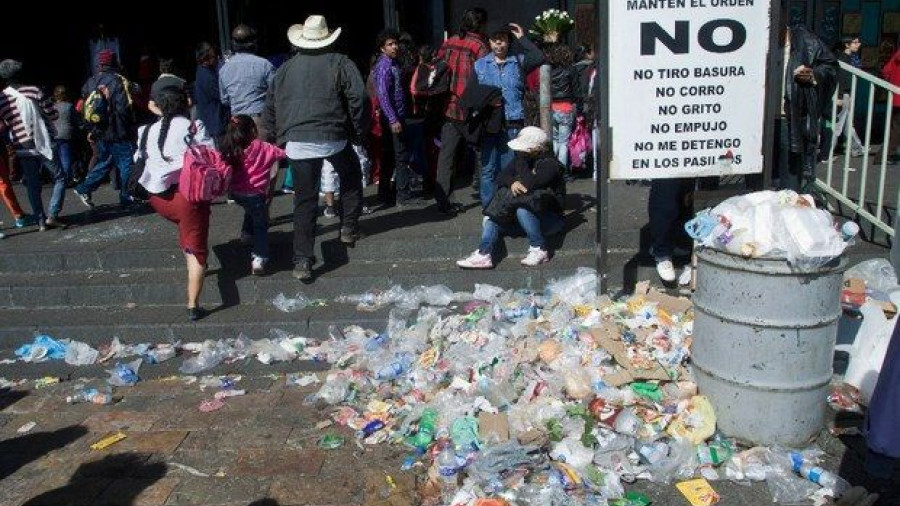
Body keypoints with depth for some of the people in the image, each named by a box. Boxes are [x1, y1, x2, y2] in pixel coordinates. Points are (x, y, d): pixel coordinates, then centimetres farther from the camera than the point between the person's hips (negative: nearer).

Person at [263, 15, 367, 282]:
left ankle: (302, 260, 1)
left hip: (297, 141, 2)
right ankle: (349, 228, 26)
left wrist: (277, 137, 23)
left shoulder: (286, 68, 14)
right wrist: (358, 132, 4)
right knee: (351, 178, 27)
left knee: (305, 200, 5)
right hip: (334, 138, -2)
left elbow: (270, 107, 16)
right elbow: (357, 96, -6)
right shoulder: (339, 63, 4)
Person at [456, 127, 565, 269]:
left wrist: (521, 160, -23)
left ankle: (539, 250, -23)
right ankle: (483, 255, -28)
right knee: (492, 219, -9)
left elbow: (529, 185, -32)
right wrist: (512, 182, -22)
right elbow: (500, 178, 0)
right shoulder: (521, 159, 5)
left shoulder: (550, 164, -18)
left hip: (550, 218, -7)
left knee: (523, 210, -36)